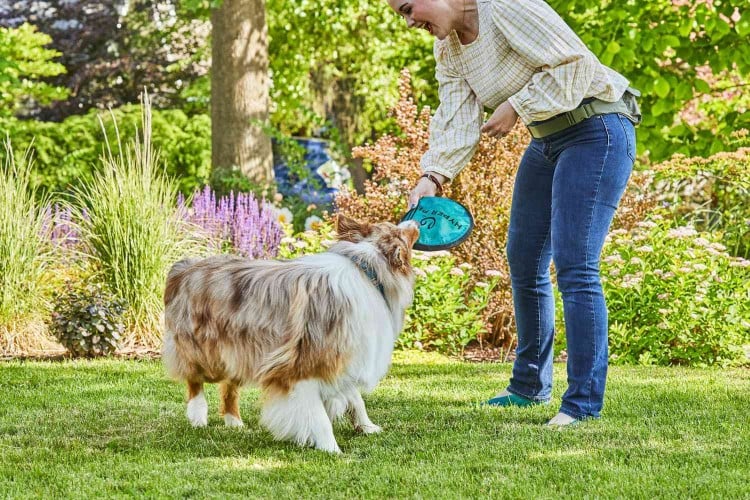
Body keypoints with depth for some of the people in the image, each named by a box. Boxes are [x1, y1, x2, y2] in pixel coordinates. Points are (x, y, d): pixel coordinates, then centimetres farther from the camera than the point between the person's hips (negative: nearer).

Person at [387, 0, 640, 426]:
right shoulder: (448, 50, 6)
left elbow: (575, 65, -25)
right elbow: (456, 122, -3)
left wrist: (516, 108, -20)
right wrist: (433, 177, -18)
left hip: (596, 130, -10)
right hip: (547, 138, 10)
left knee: (574, 265, -14)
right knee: (524, 260, 13)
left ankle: (584, 402, -9)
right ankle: (530, 387, 28)